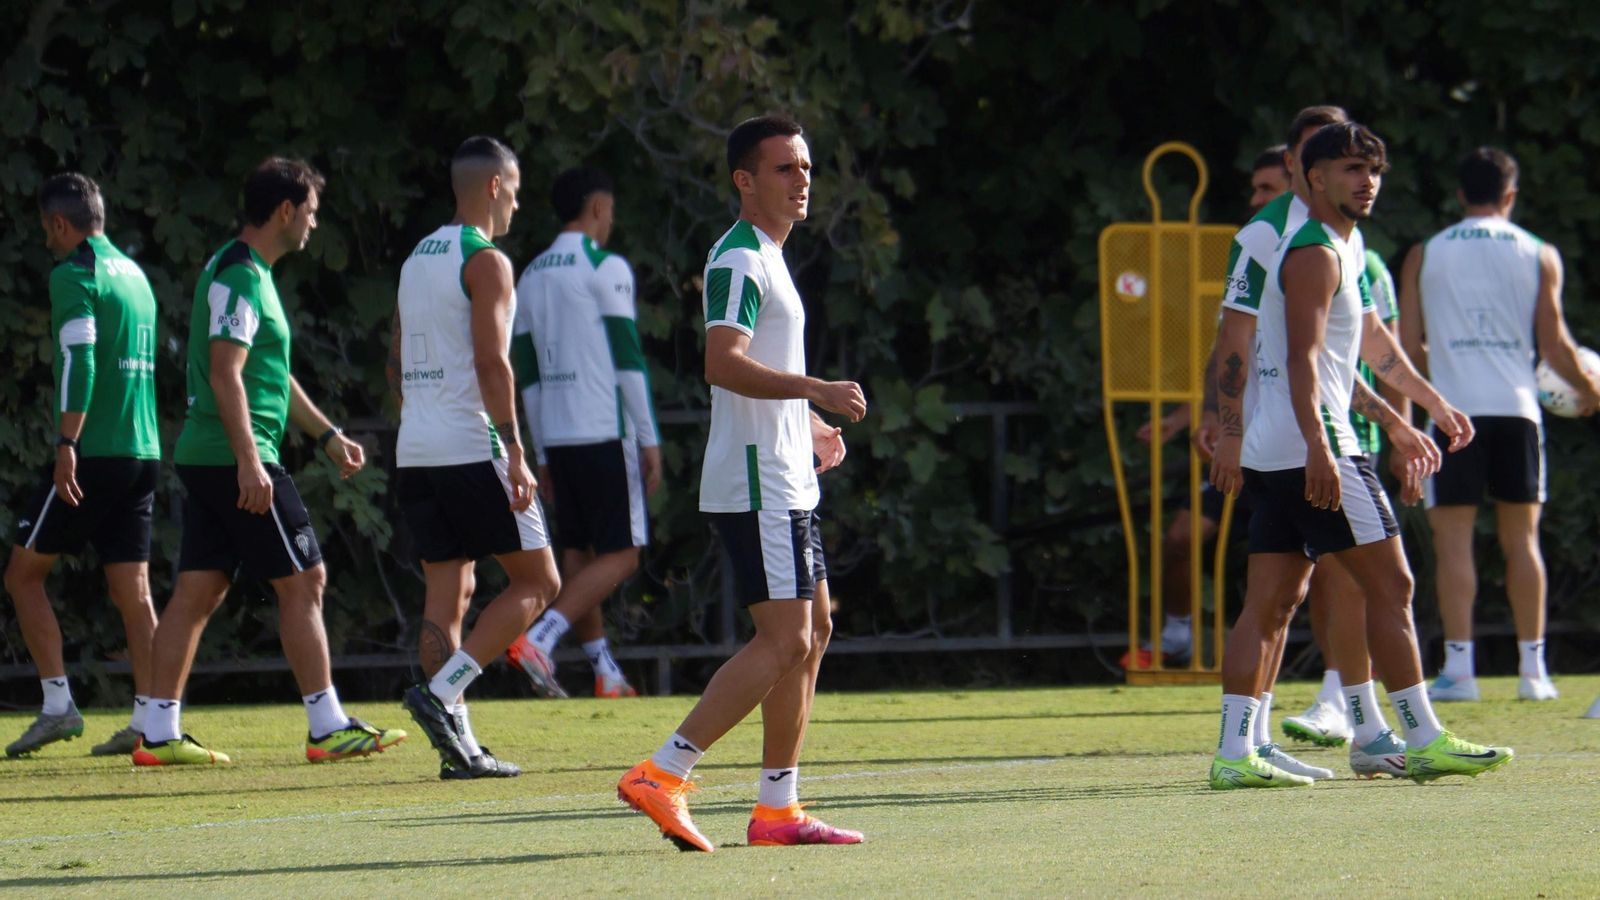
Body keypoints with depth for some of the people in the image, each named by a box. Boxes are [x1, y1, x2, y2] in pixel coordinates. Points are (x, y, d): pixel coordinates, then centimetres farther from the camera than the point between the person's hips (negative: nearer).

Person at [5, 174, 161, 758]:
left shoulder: (74, 275, -7)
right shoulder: (135, 275, 18)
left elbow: (80, 359, -19)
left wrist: (66, 444, -23)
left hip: (91, 456, -7)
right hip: (142, 453, 7)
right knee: (133, 593, 5)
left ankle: (58, 705, -3)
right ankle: (150, 720, -3)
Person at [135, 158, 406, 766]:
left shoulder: (245, 272, 19)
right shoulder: (240, 276, -13)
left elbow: (273, 375, 28)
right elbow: (225, 373, -21)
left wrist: (328, 435, 28)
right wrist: (249, 461, -25)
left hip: (204, 459, 10)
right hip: (233, 459, -10)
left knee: (198, 593, 7)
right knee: (302, 582, -5)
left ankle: (159, 734, 6)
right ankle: (329, 729, -4)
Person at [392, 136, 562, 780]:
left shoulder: (416, 259, 17)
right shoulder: (485, 261, -8)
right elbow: (491, 362, -17)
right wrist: (514, 453, -17)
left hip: (414, 455, 8)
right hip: (471, 452, -8)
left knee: (448, 594, 8)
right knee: (536, 582, -1)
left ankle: (458, 744, 2)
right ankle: (442, 692, -14)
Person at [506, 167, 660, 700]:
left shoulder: (531, 278, 15)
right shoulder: (605, 269, -6)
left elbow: (527, 372, 16)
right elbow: (628, 358, -10)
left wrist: (542, 456, 19)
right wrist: (649, 439, -7)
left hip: (556, 436, 7)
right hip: (605, 433, -7)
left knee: (579, 553, 11)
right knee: (620, 556, -5)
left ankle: (605, 673, 10)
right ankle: (538, 639, -22)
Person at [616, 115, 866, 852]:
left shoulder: (765, 259, 19)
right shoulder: (738, 260, -14)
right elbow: (723, 363, -28)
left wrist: (806, 423, 25)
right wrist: (817, 390, -34)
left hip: (785, 482, 11)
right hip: (756, 484, -11)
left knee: (812, 632, 10)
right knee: (784, 640, -15)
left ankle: (778, 808, 12)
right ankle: (662, 776, -15)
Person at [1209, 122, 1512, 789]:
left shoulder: (1339, 252, 23)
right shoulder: (1315, 254, -10)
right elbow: (1303, 360, -21)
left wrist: (1396, 422, 37)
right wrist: (1318, 447, -30)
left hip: (1272, 455, 10)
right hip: (1309, 450, -10)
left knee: (1272, 601, 5)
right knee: (1390, 585, -6)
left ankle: (1233, 752, 0)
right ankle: (1424, 742, -6)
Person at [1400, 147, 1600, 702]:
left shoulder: (1424, 256, 6)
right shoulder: (1538, 256, 5)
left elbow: (1408, 345, 5)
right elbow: (1554, 345, 2)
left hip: (1454, 410, -1)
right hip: (1515, 407, 1)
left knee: (1453, 538, 0)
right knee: (1521, 538, 8)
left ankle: (1458, 666, -8)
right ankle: (1532, 668, 7)